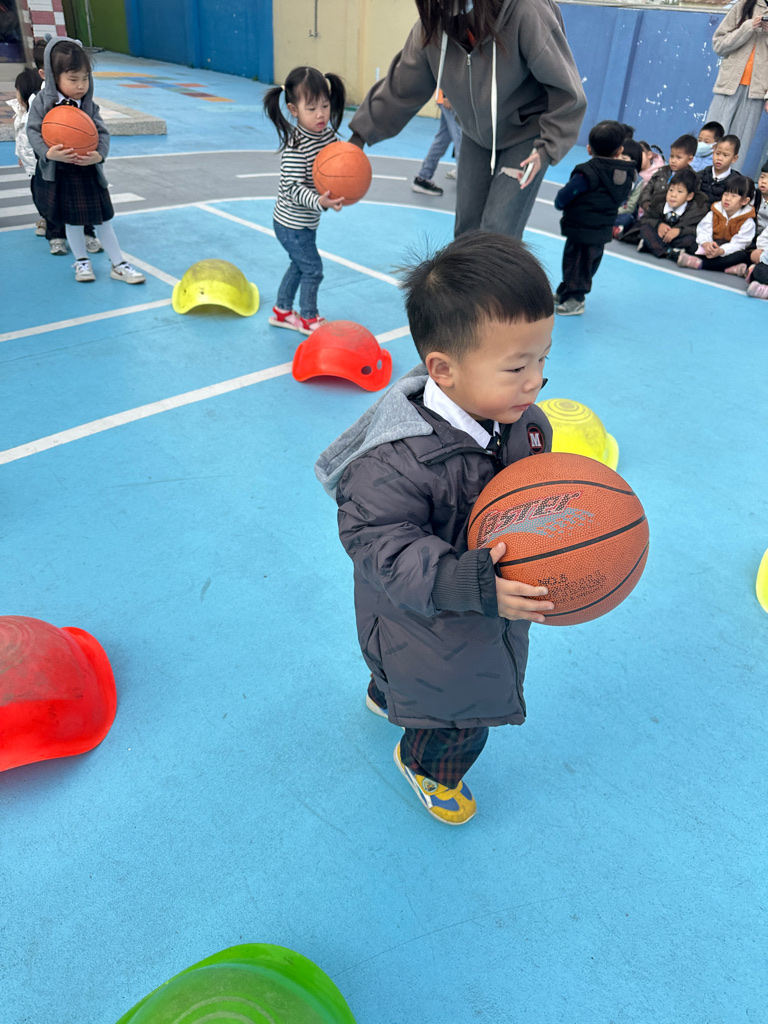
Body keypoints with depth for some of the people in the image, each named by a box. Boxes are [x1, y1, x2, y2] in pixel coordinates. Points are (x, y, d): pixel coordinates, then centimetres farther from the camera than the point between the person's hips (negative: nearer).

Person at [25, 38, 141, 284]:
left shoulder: (89, 104, -3)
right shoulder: (42, 102, -7)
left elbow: (102, 132, -7)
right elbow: (34, 130, -10)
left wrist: (99, 155, -26)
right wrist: (48, 153, -28)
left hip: (88, 170, 1)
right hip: (57, 171, -1)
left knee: (103, 217, 5)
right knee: (71, 219, 10)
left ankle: (118, 264, 14)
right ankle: (81, 261, 27)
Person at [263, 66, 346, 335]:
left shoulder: (328, 134, -1)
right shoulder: (296, 146, -26)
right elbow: (293, 187, -29)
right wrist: (319, 202, -45)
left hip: (307, 221, 8)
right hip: (292, 223, -8)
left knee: (299, 265, 20)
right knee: (313, 269, 0)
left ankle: (282, 311, 37)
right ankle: (308, 318, 20)